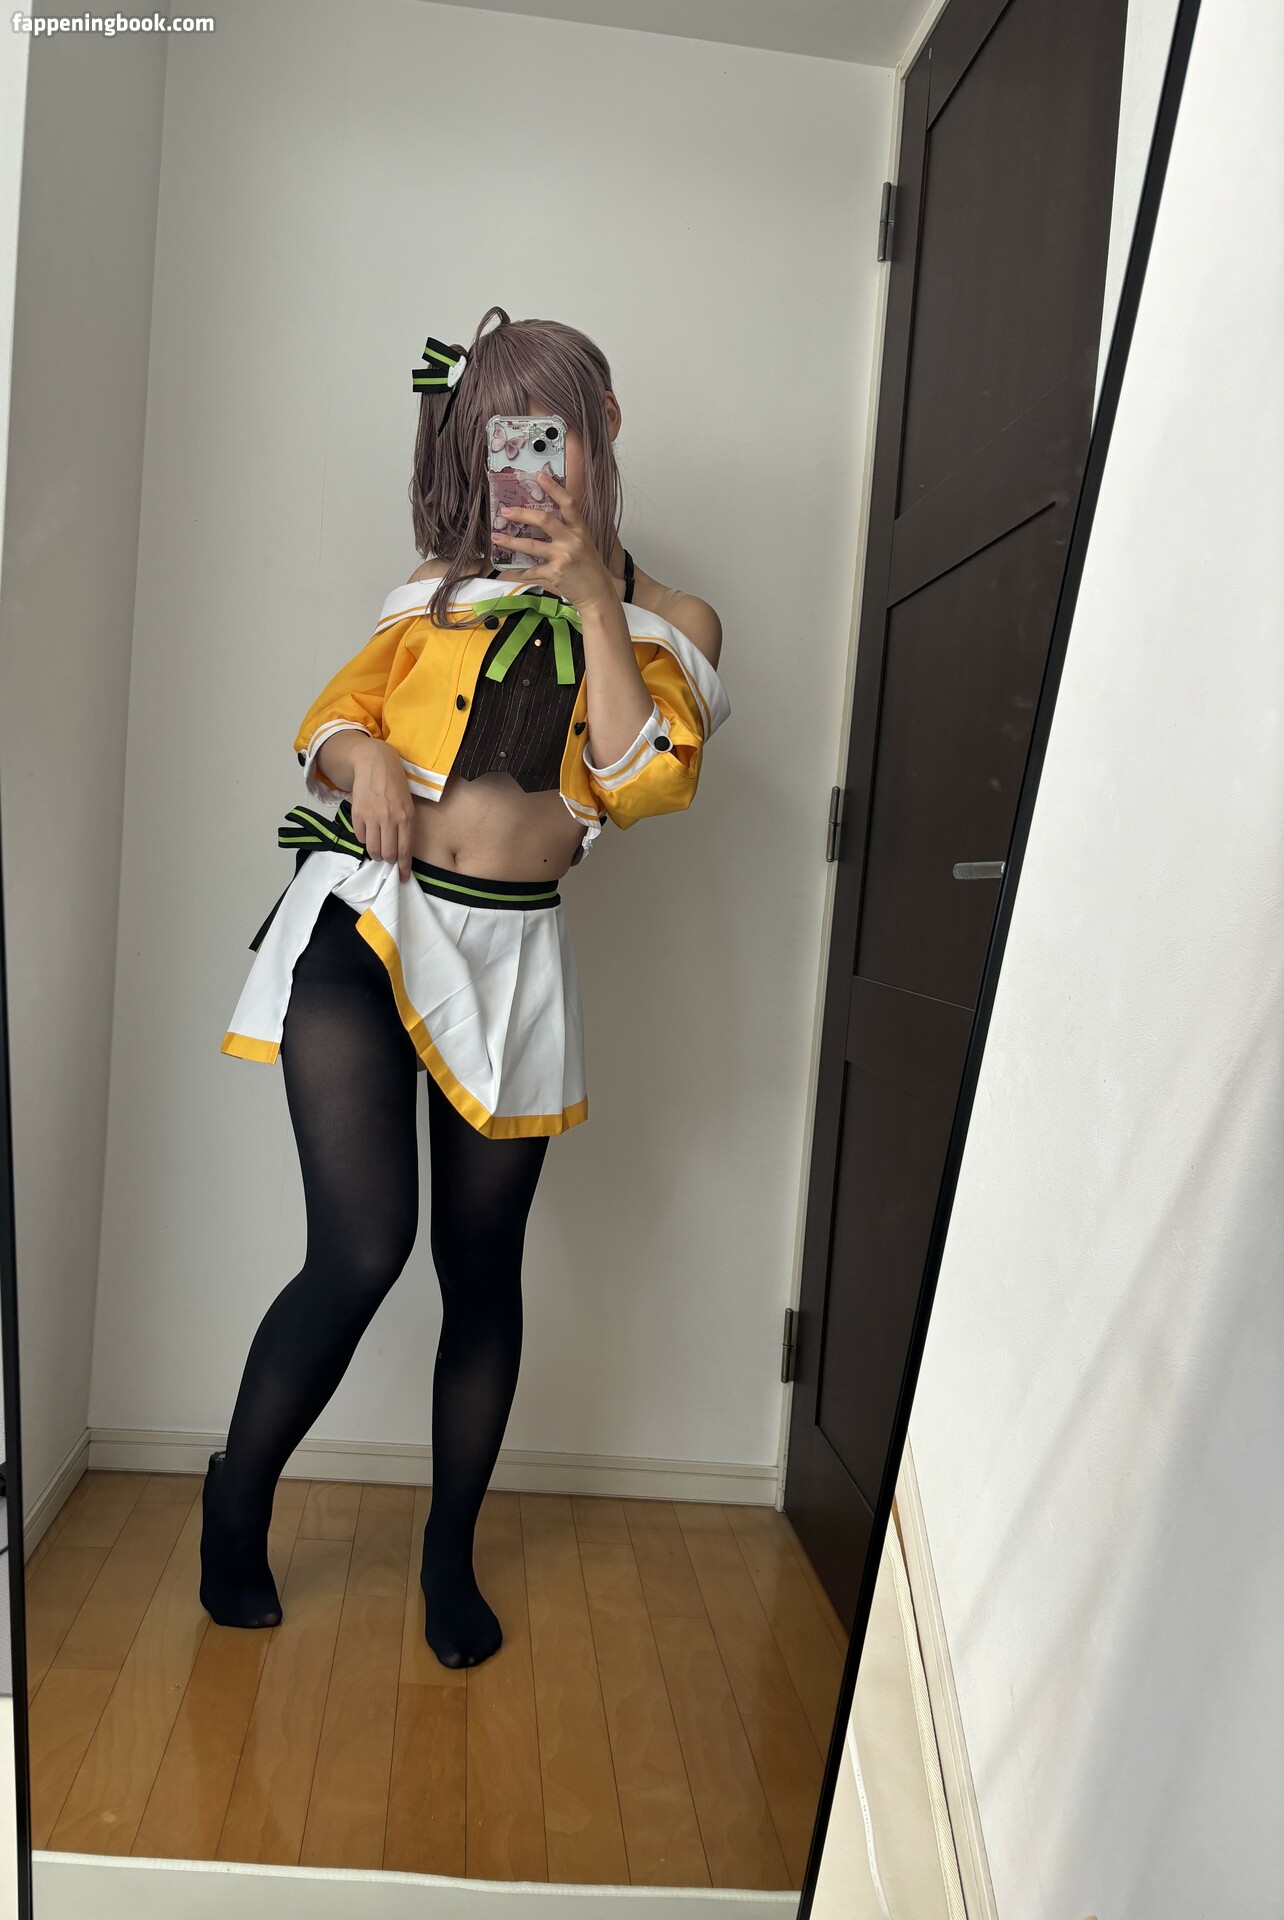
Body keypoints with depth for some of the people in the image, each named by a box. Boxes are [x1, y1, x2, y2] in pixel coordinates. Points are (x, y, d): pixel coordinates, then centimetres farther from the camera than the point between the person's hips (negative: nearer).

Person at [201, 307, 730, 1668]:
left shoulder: (669, 620, 10)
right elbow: (332, 712, 16)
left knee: (482, 1269, 8)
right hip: (366, 916, 0)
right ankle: (237, 1496, 16)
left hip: (511, 953, 1)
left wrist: (593, 602, -10)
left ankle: (450, 1552, 30)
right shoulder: (444, 586, 15)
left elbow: (642, 782, -6)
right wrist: (360, 758, -7)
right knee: (362, 1248, -13)